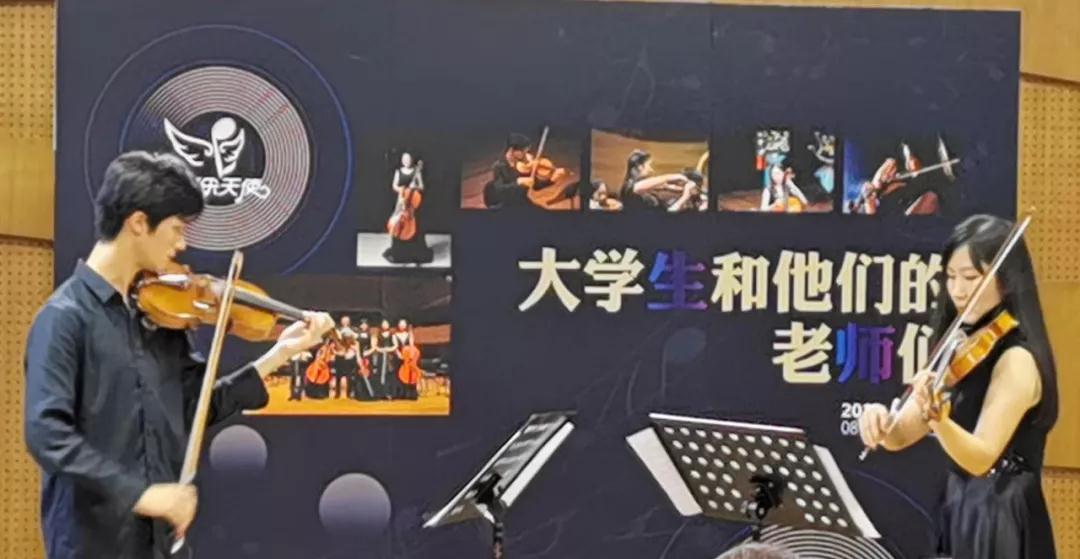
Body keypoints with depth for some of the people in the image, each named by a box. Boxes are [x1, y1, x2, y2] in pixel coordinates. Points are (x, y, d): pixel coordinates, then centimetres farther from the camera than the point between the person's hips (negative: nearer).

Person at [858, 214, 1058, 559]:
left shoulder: (1016, 360, -16)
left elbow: (981, 458, -27)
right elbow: (901, 437, 2)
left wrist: (937, 417, -44)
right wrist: (880, 423, -19)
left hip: (998, 524, -8)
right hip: (960, 513, 8)